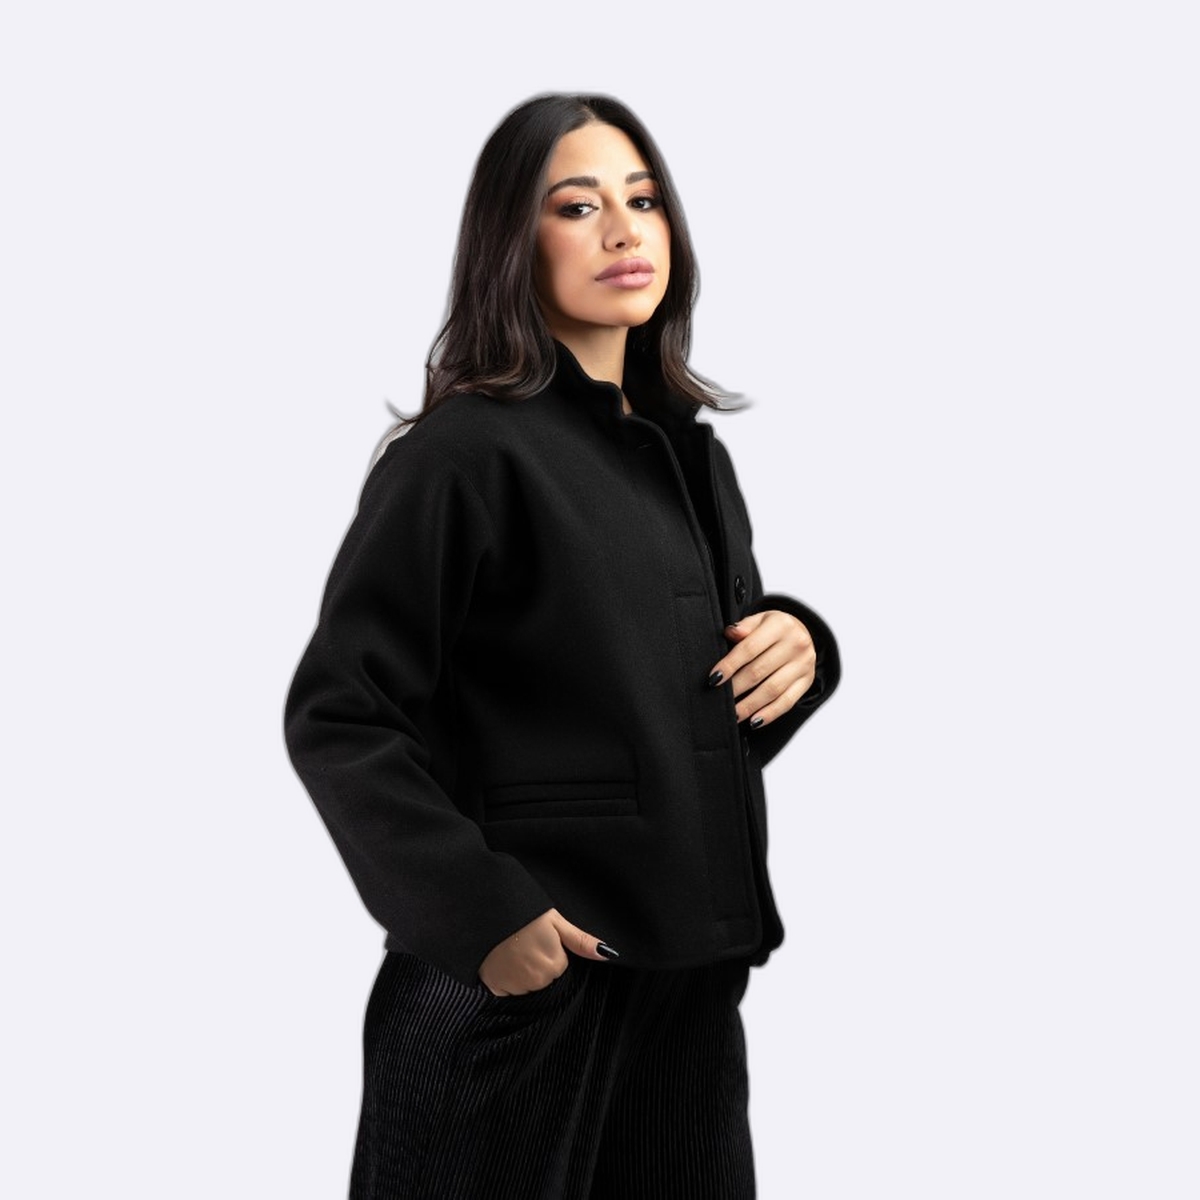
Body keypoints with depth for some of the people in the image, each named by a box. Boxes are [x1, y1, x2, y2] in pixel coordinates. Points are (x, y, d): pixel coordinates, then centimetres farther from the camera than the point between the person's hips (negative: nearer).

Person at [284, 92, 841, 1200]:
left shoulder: (694, 456, 12)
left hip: (693, 968, 7)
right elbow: (339, 718, -13)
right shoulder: (465, 452, -11)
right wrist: (476, 913, -20)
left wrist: (800, 647, 0)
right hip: (516, 981, -7)